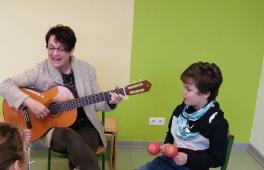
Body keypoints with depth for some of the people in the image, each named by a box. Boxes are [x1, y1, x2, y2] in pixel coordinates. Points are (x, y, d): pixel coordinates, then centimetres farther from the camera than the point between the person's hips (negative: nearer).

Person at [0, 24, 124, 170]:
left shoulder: (86, 69, 1)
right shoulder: (40, 71, -6)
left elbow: (93, 103, 7)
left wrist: (110, 102, -14)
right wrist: (29, 102, -23)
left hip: (84, 125, 2)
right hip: (53, 128, -1)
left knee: (82, 150, -30)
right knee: (72, 137, -35)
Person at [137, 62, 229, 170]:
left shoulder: (217, 122, -17)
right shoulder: (180, 110, 1)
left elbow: (217, 159, -12)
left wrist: (188, 159, -21)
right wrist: (167, 144, -3)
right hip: (169, 159, 6)